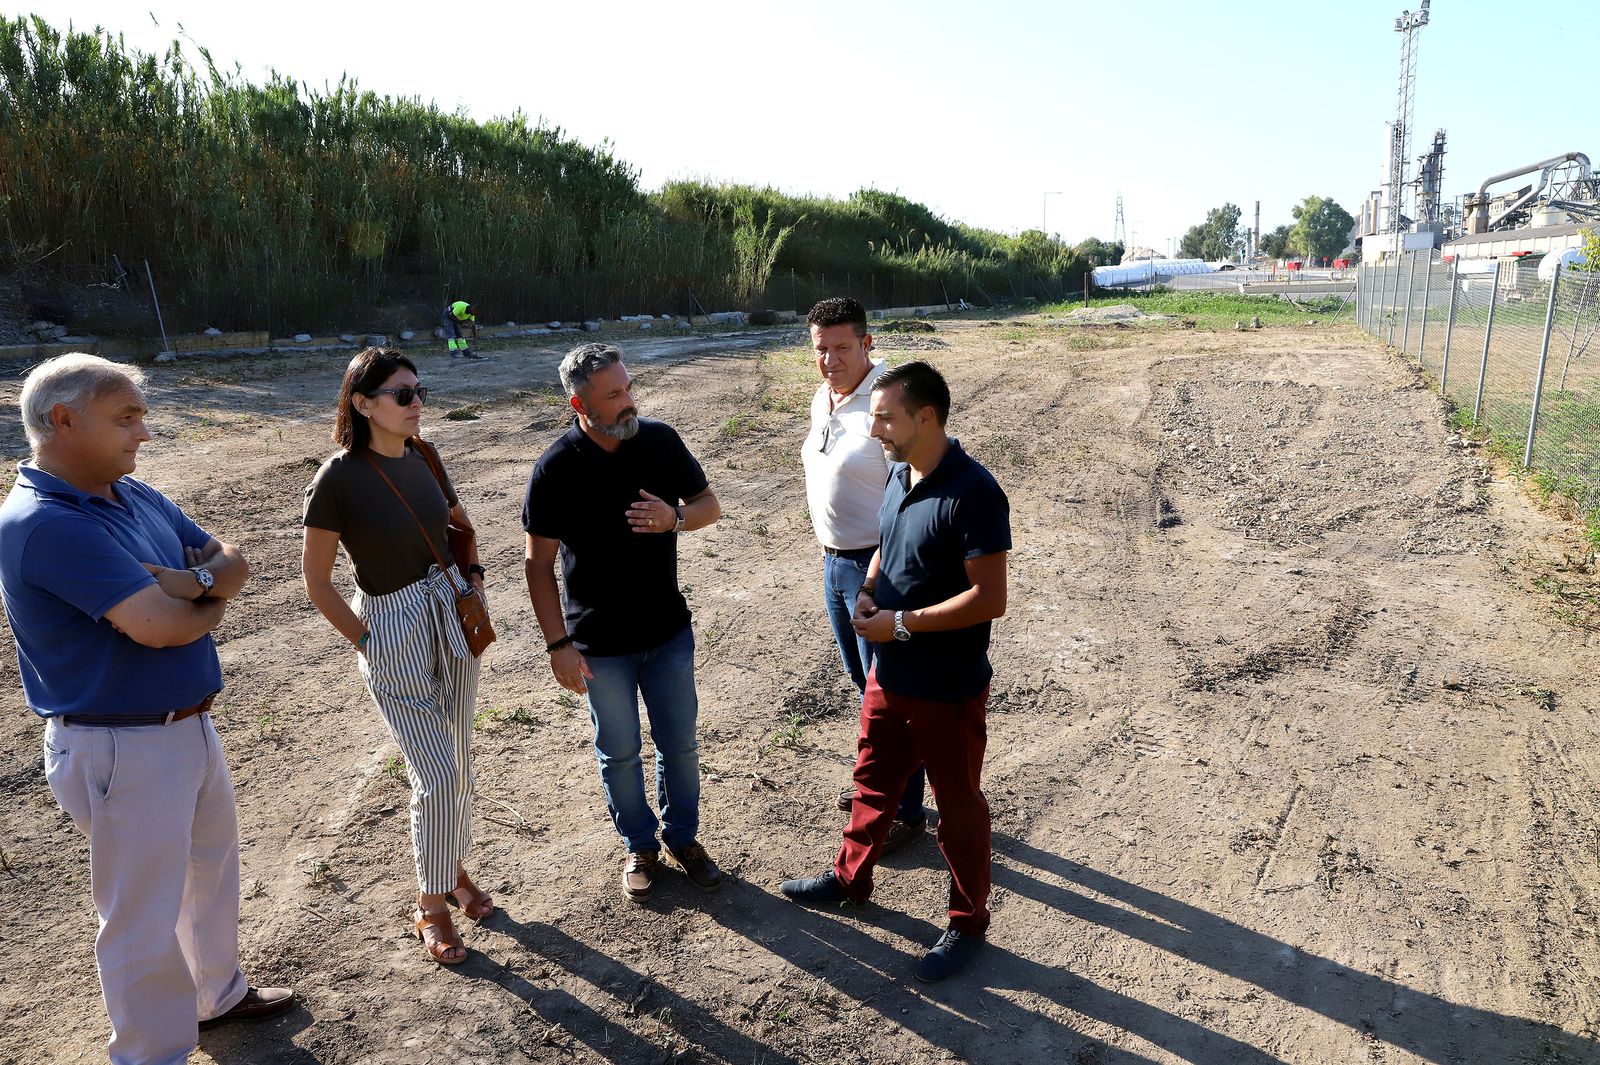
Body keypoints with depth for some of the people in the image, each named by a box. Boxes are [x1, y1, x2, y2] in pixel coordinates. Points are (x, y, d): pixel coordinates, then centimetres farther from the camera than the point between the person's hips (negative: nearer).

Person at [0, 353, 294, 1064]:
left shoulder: (134, 494, 4)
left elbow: (232, 563, 3)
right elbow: (160, 624, -30)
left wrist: (196, 581, -20)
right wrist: (213, 597, -8)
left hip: (191, 726, 9)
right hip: (121, 752, -9)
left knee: (213, 869, 26)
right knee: (145, 919, 7)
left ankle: (219, 994, 49)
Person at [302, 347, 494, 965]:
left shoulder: (422, 459, -1)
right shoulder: (338, 479, -18)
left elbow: (460, 525, 18)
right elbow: (316, 581, -10)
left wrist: (472, 579, 7)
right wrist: (365, 641, -8)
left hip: (453, 618, 6)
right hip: (392, 633, -6)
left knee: (457, 759, 16)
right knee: (436, 774, -2)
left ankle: (454, 869, 38)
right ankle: (431, 904, 21)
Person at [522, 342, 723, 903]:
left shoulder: (660, 440, -8)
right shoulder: (555, 469, -16)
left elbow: (710, 506, 3)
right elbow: (539, 564, -10)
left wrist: (674, 518, -19)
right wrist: (558, 645, -14)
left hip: (669, 631, 3)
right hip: (600, 644, -2)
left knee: (679, 742, 15)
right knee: (619, 753, 14)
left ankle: (683, 836, 38)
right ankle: (640, 847, 37)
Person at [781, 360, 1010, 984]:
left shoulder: (972, 493, -24)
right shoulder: (899, 475, 3)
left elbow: (990, 598, -26)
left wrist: (901, 623, -22)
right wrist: (867, 594, -2)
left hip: (949, 690, -8)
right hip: (889, 674, 8)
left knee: (958, 808, 11)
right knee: (872, 783, 24)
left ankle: (968, 922, 32)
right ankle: (850, 879, 46)